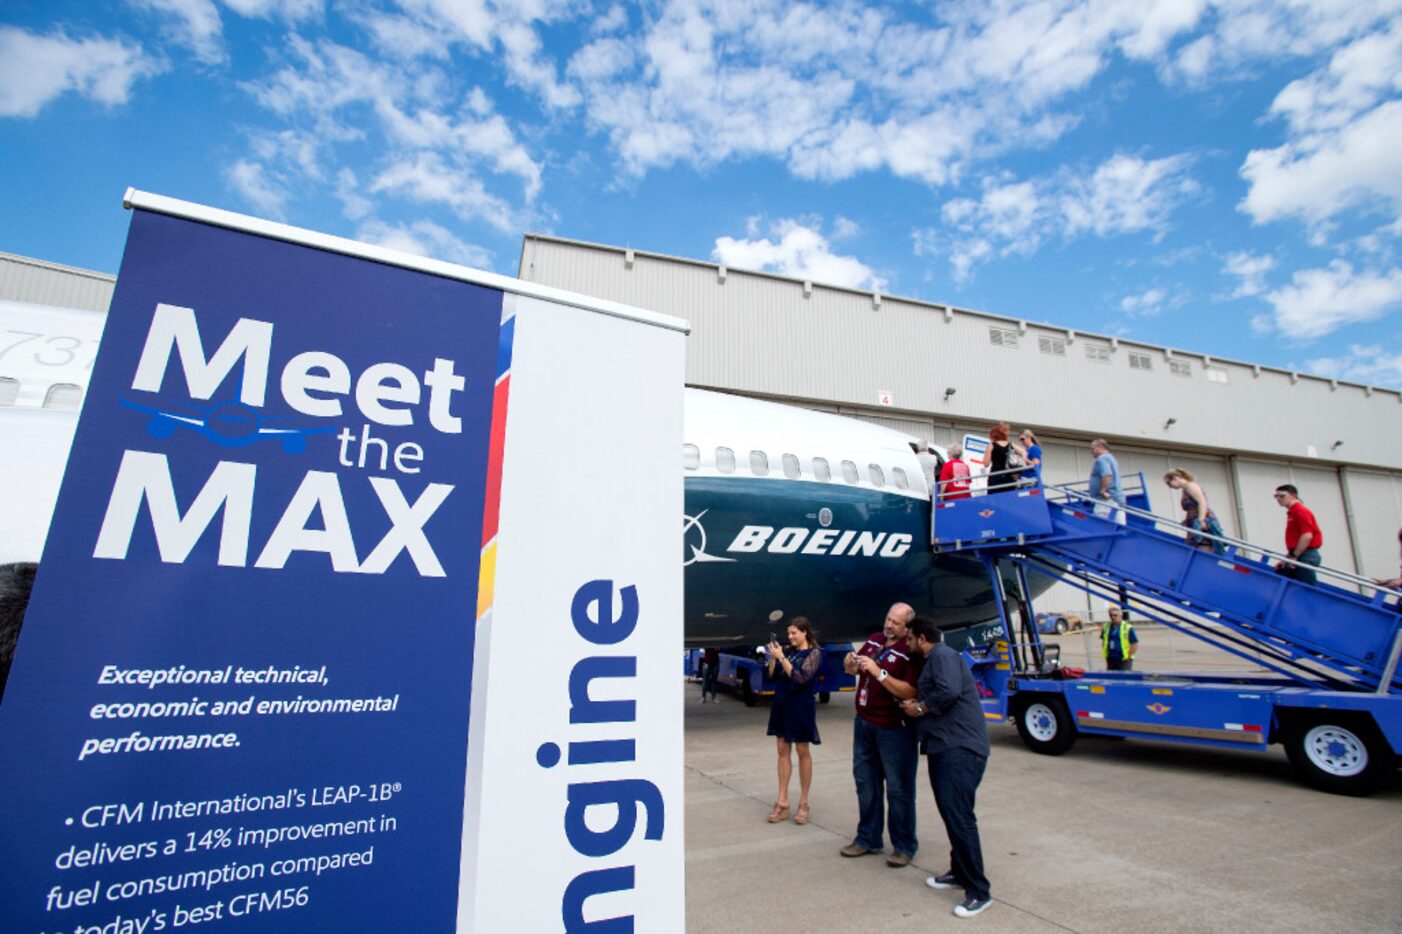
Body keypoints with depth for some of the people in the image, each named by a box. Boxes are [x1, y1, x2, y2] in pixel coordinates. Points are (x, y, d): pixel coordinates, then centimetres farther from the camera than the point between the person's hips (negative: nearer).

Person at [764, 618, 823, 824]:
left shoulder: (814, 653, -9)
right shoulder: (788, 651, 6)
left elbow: (800, 678, -19)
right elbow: (773, 675, 7)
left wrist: (781, 657, -21)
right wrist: (774, 657, -8)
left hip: (801, 706, -6)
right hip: (782, 704, 6)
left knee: (802, 752, 5)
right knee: (783, 751, 8)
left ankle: (803, 804, 17)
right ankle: (782, 803, 14)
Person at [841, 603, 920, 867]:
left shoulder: (911, 652, -16)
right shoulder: (874, 640, 6)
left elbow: (909, 692, -24)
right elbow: (853, 670, 15)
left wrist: (879, 672, -29)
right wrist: (850, 663, -8)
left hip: (893, 729, -7)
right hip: (863, 723, 7)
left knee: (898, 789, 5)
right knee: (865, 783, 16)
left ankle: (904, 847, 20)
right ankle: (868, 839, 30)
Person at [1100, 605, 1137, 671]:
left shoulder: (1128, 628, -7)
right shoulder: (1105, 627, 7)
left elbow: (1135, 646, -5)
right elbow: (1103, 642, 18)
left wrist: (1128, 657, -8)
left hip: (1124, 660, -5)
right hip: (1110, 660, 5)